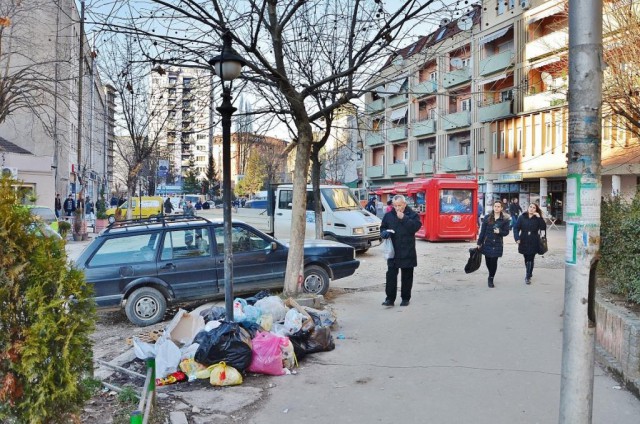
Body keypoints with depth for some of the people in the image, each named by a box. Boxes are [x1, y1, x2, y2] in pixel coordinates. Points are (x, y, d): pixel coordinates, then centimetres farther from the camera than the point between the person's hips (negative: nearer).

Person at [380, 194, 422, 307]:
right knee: (391, 275, -1)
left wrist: (404, 218, -22)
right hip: (392, 251, 2)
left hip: (407, 252, -2)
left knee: (407, 276, 8)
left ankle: (405, 298, 19)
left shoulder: (412, 215, -2)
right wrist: (384, 233, -7)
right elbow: (382, 228, 15)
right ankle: (390, 298, 5)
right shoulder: (388, 215, 7)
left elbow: (416, 227, -17)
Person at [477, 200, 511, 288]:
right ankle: (491, 276, 34)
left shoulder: (505, 219, 0)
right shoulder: (487, 218, 1)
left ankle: (491, 279, 10)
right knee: (488, 261, 8)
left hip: (497, 244, -1)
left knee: (494, 261, -4)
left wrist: (499, 232, -20)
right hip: (487, 243, 1)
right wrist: (479, 243, 2)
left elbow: (506, 232, 2)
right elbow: (482, 231, 2)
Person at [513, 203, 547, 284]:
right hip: (524, 242, 1)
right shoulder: (522, 217, -1)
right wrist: (517, 238, -16)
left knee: (530, 259, -2)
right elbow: (516, 228, -3)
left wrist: (539, 217, -19)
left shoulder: (538, 219, -1)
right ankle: (529, 274, 31)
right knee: (526, 259, 12)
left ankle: (528, 277, 6)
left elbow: (543, 228, -12)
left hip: (533, 243, -1)